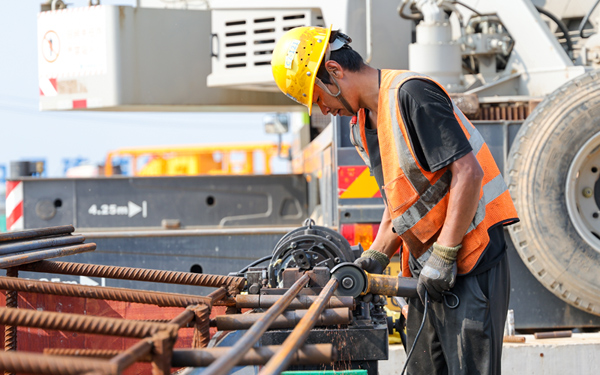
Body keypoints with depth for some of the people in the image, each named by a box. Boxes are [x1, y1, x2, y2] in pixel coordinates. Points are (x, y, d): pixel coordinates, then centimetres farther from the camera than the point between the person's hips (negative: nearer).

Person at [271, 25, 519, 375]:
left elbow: (468, 173, -21)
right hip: (426, 268, 9)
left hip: (470, 259, -9)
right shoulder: (362, 126, 14)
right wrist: (377, 257, 8)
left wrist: (443, 257, -20)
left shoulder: (410, 94, -15)